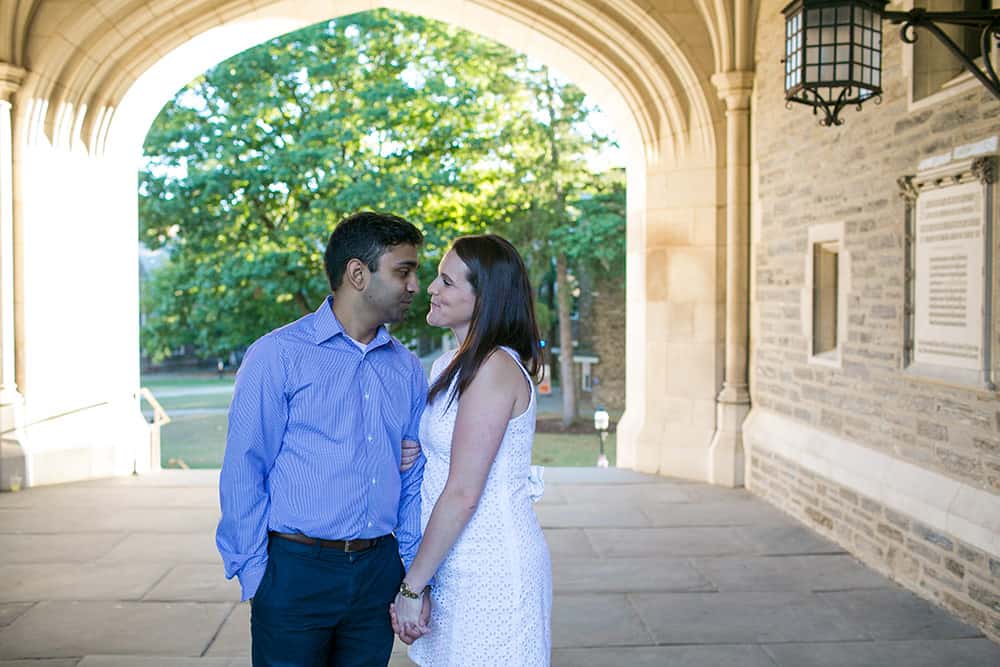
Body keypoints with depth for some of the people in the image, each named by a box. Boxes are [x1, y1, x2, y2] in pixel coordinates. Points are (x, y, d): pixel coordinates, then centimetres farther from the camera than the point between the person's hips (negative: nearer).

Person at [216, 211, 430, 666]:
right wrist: (255, 576, -8)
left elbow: (414, 478, 10)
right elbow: (242, 474, -7)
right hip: (296, 571, -4)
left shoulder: (407, 368, 8)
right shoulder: (278, 355, -7)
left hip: (379, 572, 4)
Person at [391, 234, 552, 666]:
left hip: (490, 571, -8)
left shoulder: (494, 368, -18)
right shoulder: (454, 364, 10)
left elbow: (462, 494, -20)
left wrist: (412, 585, -16)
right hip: (457, 566, 8)